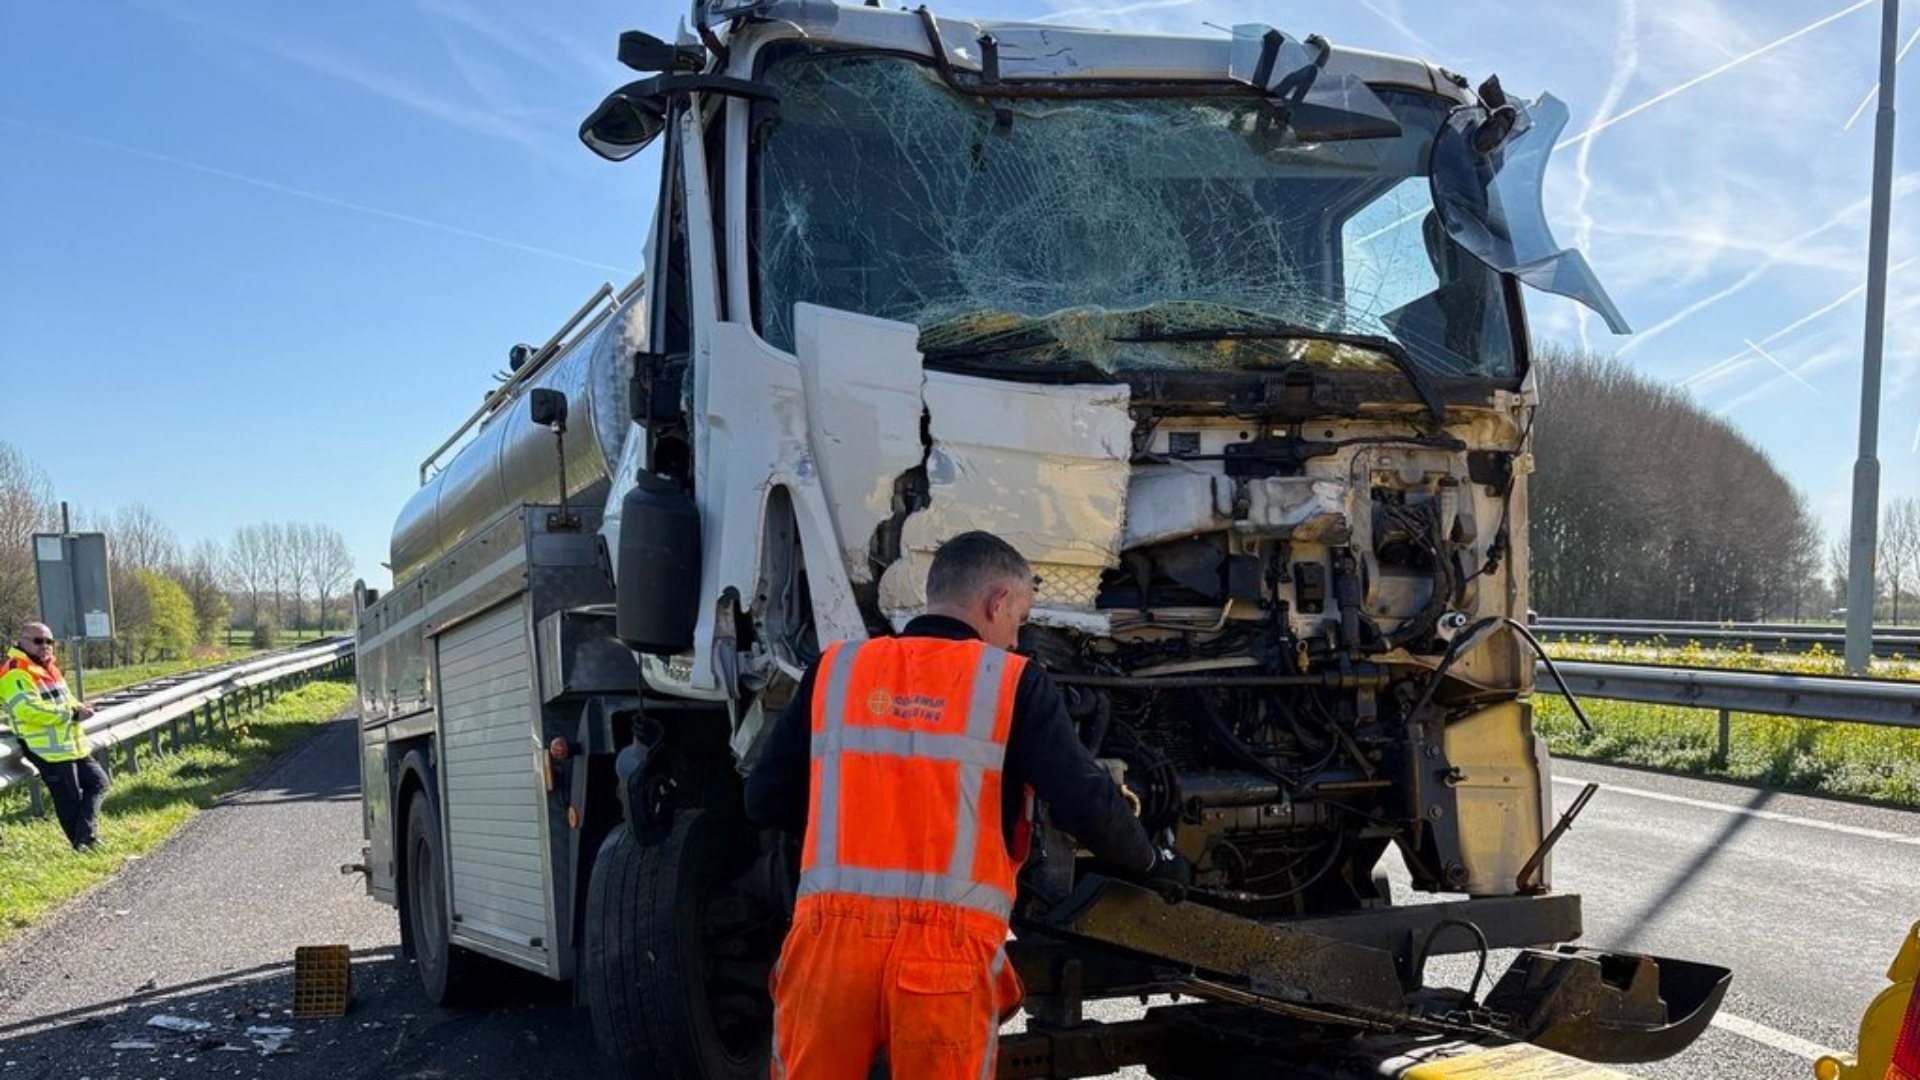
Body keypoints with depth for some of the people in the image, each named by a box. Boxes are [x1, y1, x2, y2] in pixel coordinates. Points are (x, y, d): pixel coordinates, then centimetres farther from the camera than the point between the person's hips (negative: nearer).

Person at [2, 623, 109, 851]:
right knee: (70, 800, -2)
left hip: (71, 744, 10)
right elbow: (30, 710, -26)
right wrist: (72, 713, -22)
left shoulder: (47, 668, 16)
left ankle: (86, 835, 12)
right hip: (49, 749, -10)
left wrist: (78, 707, 1)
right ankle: (83, 843, 8)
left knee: (97, 782, 14)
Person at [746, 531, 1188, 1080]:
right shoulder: (1014, 682, 4)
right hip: (950, 948, -2)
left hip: (830, 931, 3)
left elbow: (765, 801, 14)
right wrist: (1154, 864, 20)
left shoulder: (836, 669, 12)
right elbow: (1088, 806, 1)